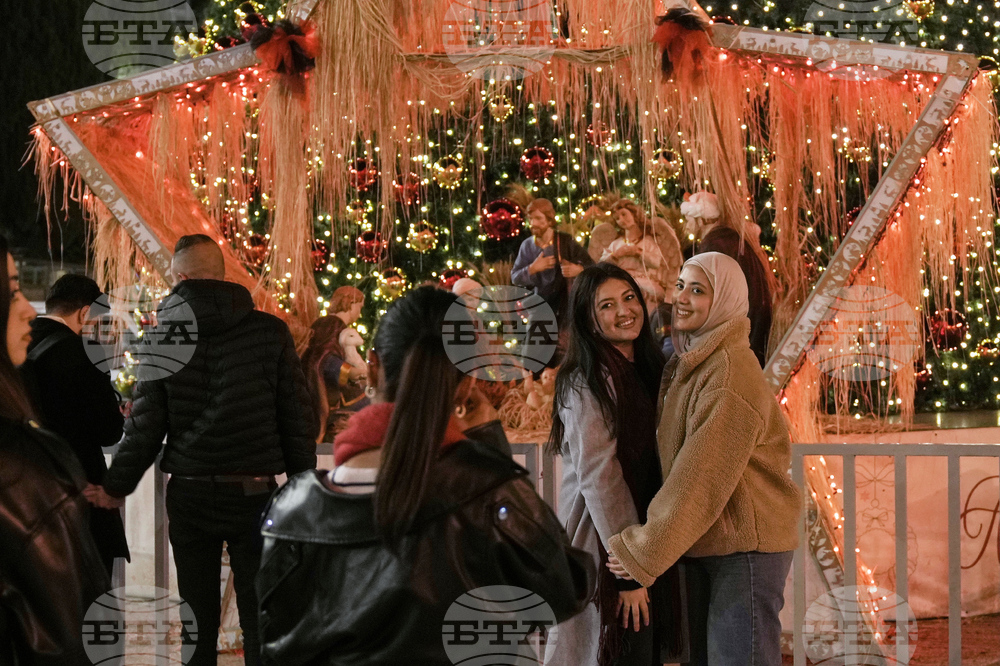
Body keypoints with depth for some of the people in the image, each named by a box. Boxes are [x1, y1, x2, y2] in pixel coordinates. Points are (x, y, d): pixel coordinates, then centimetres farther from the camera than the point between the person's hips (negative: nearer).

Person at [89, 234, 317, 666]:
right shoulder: (270, 331, -3)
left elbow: (145, 427, -2)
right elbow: (297, 416, -2)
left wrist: (115, 486, 11)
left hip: (189, 495, 1)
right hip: (254, 492, -1)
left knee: (197, 618, 8)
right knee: (260, 615, 2)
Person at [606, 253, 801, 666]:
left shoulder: (731, 372, -18)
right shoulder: (687, 365, 12)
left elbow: (703, 479, -21)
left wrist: (643, 552, -16)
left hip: (744, 547, -9)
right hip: (701, 548, 9)